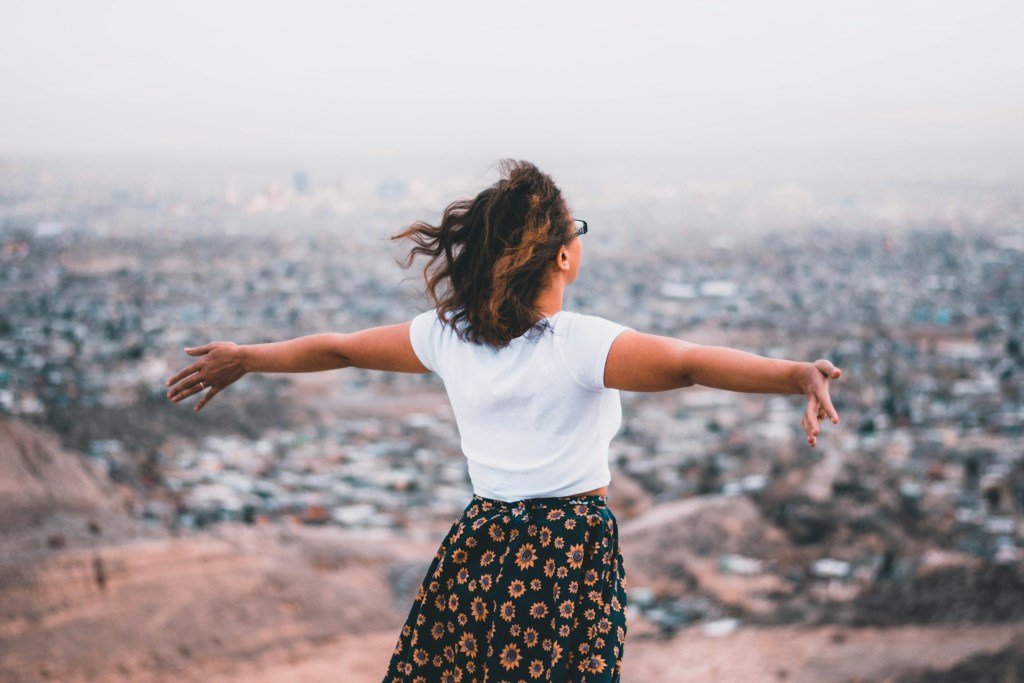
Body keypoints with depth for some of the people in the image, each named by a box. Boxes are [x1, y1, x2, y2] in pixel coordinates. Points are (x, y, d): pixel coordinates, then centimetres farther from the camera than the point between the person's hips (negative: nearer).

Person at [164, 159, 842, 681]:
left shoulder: (447, 335, -1)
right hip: (571, 556, -5)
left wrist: (243, 357, 27)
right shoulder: (584, 345, -16)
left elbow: (335, 348, 12)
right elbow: (690, 362, -30)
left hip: (479, 549, 5)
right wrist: (798, 373, -40)